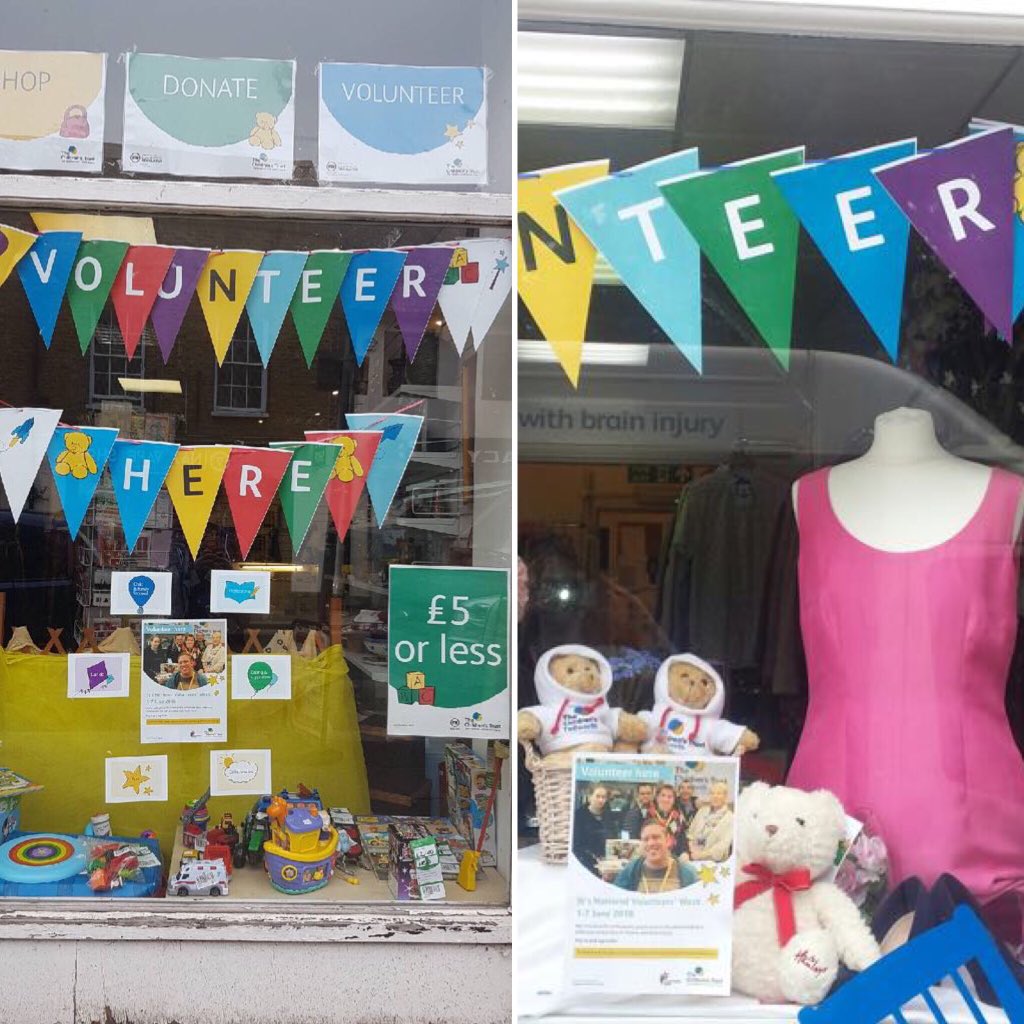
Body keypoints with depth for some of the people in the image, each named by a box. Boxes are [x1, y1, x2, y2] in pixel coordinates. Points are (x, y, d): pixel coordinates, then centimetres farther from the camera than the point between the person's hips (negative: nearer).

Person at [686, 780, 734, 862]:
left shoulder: (729, 817, -1)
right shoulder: (702, 811, 13)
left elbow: (724, 844, -8)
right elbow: (690, 833, 14)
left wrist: (703, 854, -16)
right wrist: (692, 849, -5)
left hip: (714, 861, -3)